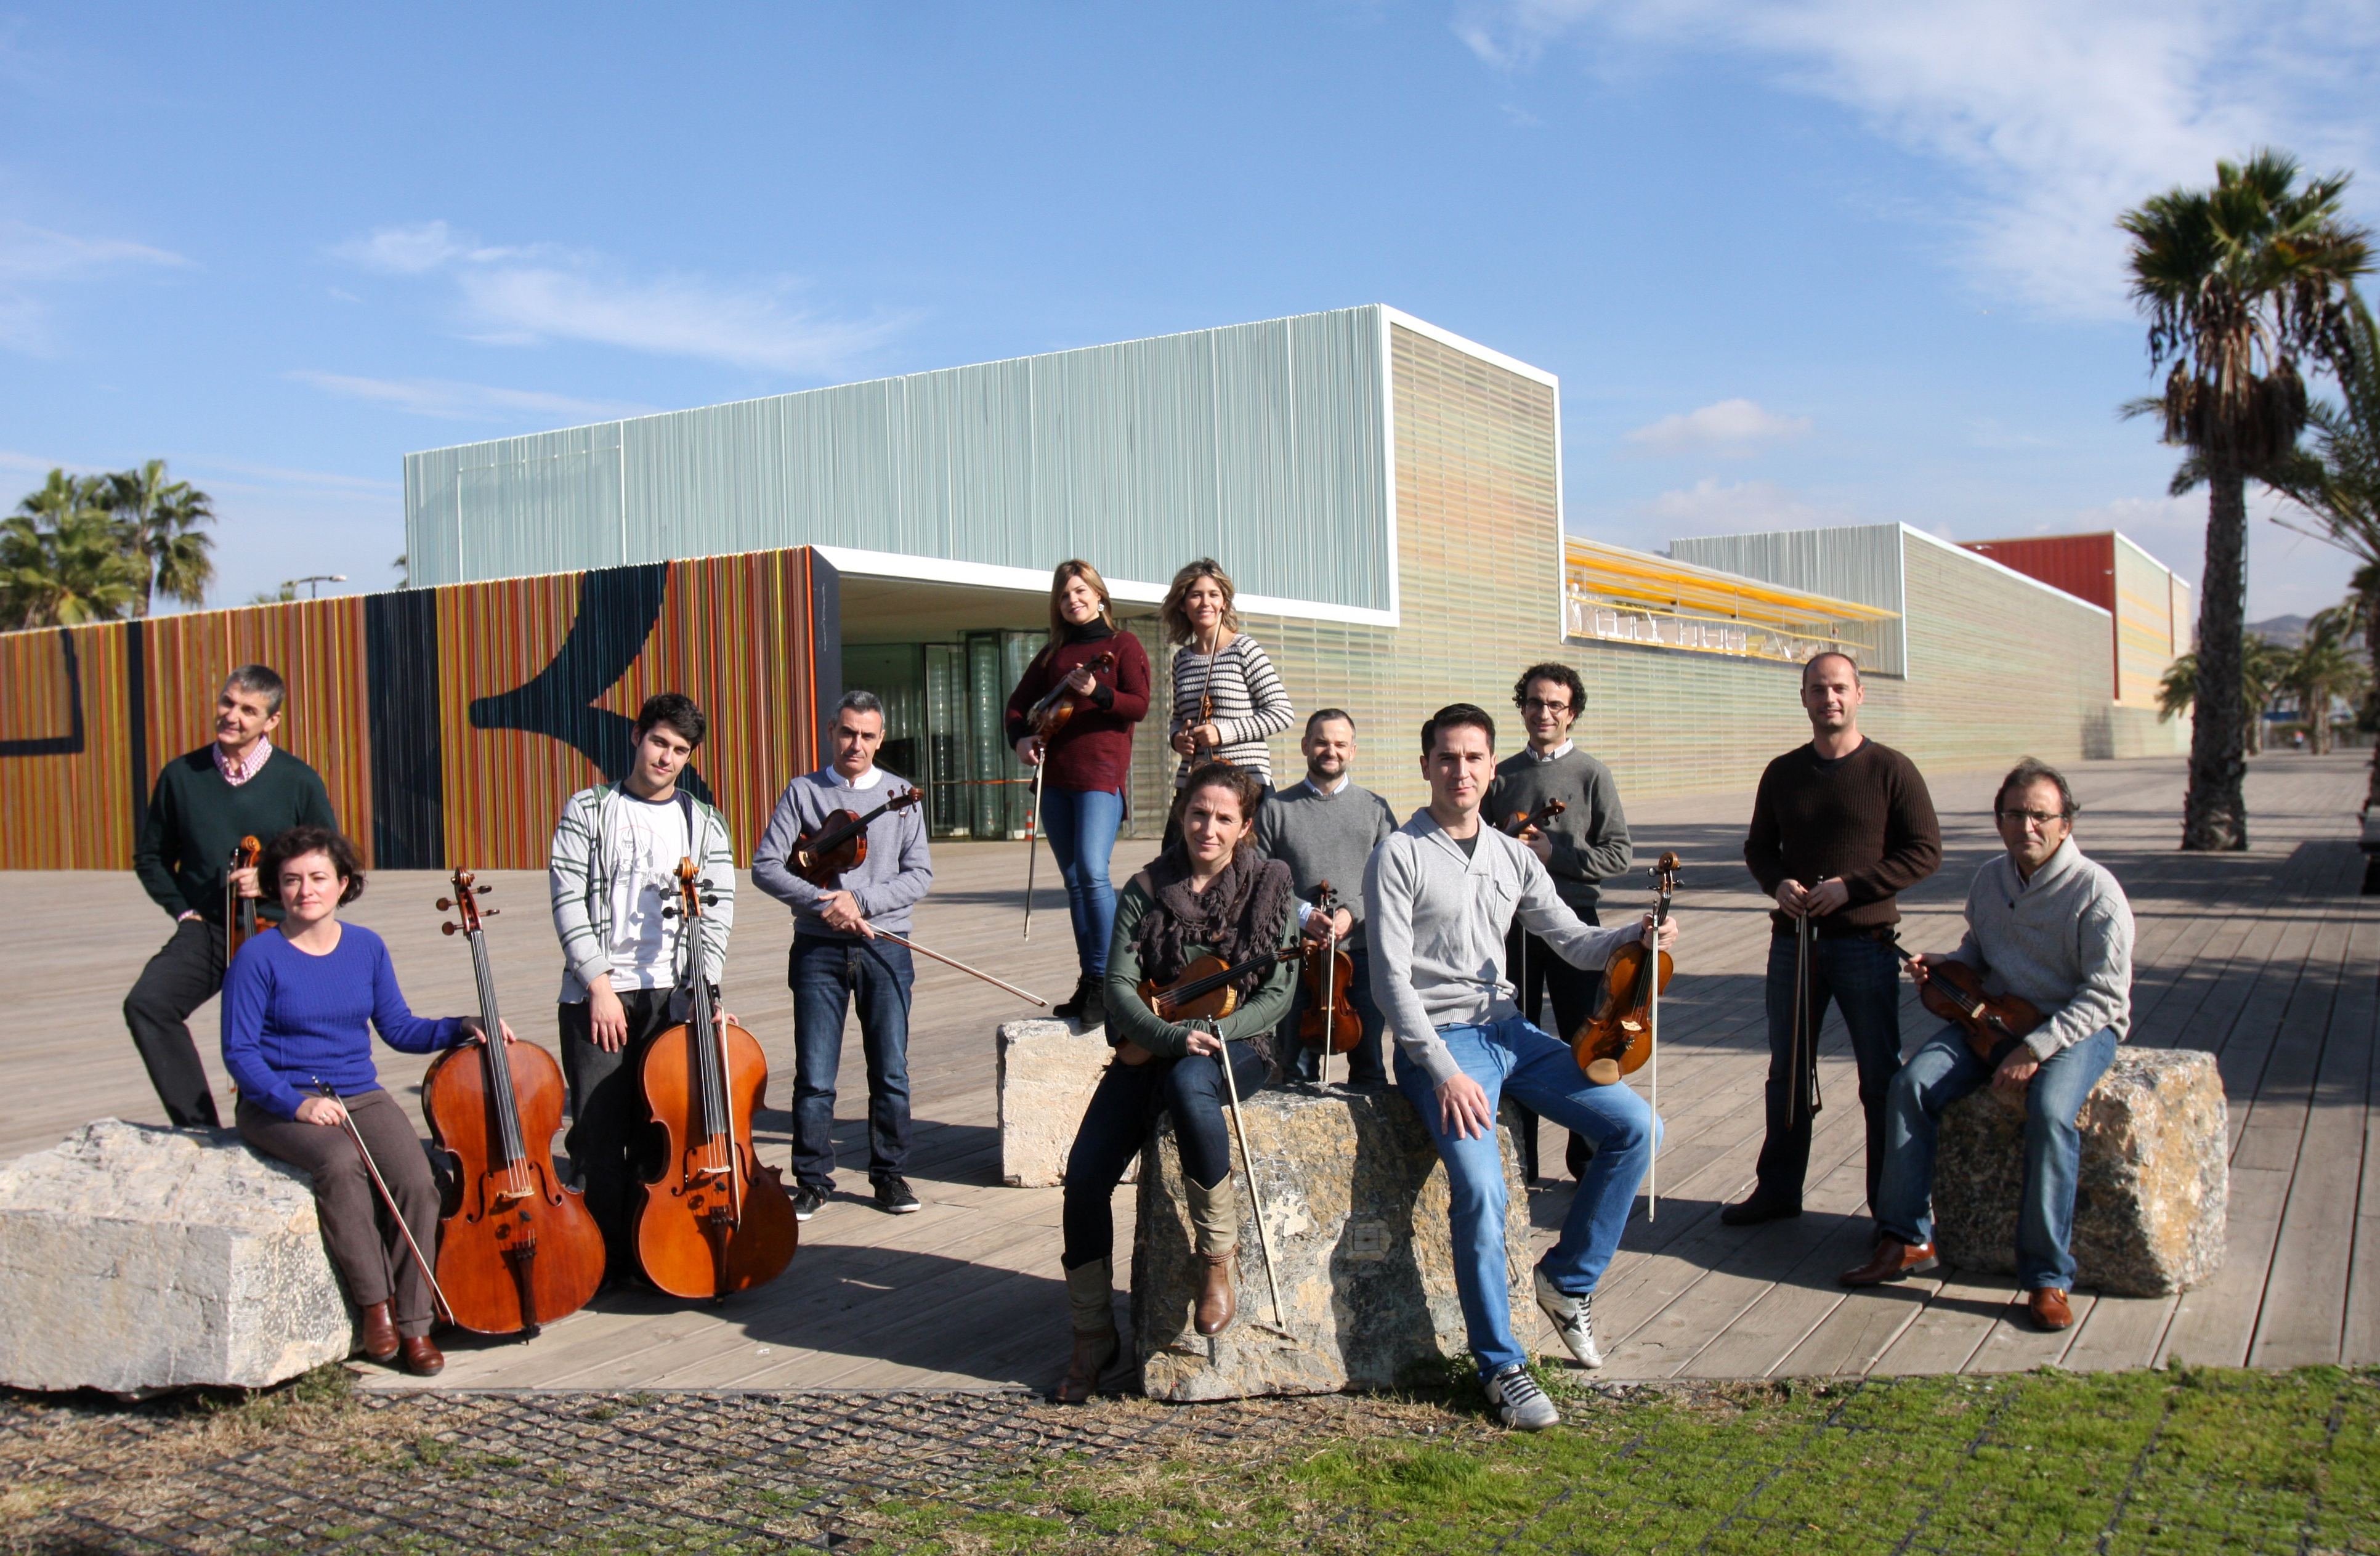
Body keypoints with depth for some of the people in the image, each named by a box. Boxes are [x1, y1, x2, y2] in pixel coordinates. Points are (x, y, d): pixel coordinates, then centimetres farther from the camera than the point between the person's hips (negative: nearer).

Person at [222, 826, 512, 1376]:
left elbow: (399, 1028, 12)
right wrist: (296, 1103, -21)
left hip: (361, 1097, 4)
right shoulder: (259, 957, -6)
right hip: (282, 1104, -3)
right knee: (341, 1165, -36)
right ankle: (376, 1303, -20)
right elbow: (239, 1051, -7)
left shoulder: (367, 947, 6)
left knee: (417, 1180, -24)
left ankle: (414, 1323, -11)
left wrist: (461, 1028, -4)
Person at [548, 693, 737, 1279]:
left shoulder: (705, 824, 11)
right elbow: (568, 901, -2)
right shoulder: (588, 811, 5)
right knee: (599, 1132, 0)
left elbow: (717, 912, 3)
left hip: (672, 995, 1)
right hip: (598, 994, -1)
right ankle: (605, 1258, 10)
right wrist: (599, 986, -10)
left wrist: (704, 989, -10)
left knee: (659, 1133, 4)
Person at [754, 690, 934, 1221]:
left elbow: (919, 874, 0)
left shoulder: (901, 795, 8)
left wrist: (860, 901, -12)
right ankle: (812, 1181, 12)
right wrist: (823, 902, -14)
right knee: (814, 1077, 1)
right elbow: (766, 866, -2)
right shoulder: (803, 792, 5)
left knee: (891, 1072, 3)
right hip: (819, 948, -1)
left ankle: (890, 1174, 17)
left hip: (885, 947, 1)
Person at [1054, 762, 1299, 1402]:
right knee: (1085, 1172, -16)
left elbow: (1276, 996, -4)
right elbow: (1119, 985, -5)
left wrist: (1205, 1037, -17)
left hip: (1239, 1043, -2)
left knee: (1188, 1084, -39)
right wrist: (1173, 1035, -22)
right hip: (1151, 1046, 3)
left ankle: (1218, 1258, -22)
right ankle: (1093, 1336, 3)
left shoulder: (1269, 886, 1)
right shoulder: (1147, 889, 3)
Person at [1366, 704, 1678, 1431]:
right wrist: (1444, 1072, -19)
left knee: (1637, 1127, -10)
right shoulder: (1398, 858, -4)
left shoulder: (1513, 856, 14)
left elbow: (1572, 942, 14)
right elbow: (1391, 981, -9)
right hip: (1439, 1041, -6)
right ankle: (1500, 1366, -5)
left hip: (1511, 1031, 6)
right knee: (1479, 1189, -25)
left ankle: (1568, 1277, 10)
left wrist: (1635, 936, -8)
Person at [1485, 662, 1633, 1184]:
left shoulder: (1591, 774, 0)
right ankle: (1519, 1159, 18)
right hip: (1513, 922, 3)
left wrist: (1554, 855, -13)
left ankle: (1586, 1156, 15)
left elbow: (1619, 852, -5)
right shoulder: (1503, 775, 9)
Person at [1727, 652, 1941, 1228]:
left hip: (1865, 941, -4)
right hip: (1793, 939, 4)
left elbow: (1925, 851, -6)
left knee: (1880, 1077, 3)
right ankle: (1779, 1188, 24)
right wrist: (1778, 883, -5)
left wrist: (1850, 887, -15)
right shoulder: (1782, 773, 8)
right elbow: (1759, 846, 17)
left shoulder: (1891, 770, -4)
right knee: (1787, 1072, 12)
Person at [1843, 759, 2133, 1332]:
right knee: (1911, 1084, -17)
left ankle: (2048, 1278, -25)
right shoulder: (1989, 879, 7)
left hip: (2078, 1026, -5)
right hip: (1996, 1017, 6)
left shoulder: (2094, 890, -12)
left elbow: (2105, 995, -16)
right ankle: (1906, 1239, -9)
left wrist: (2034, 1049, -24)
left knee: (2050, 1110, -35)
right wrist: (1942, 966, 1)